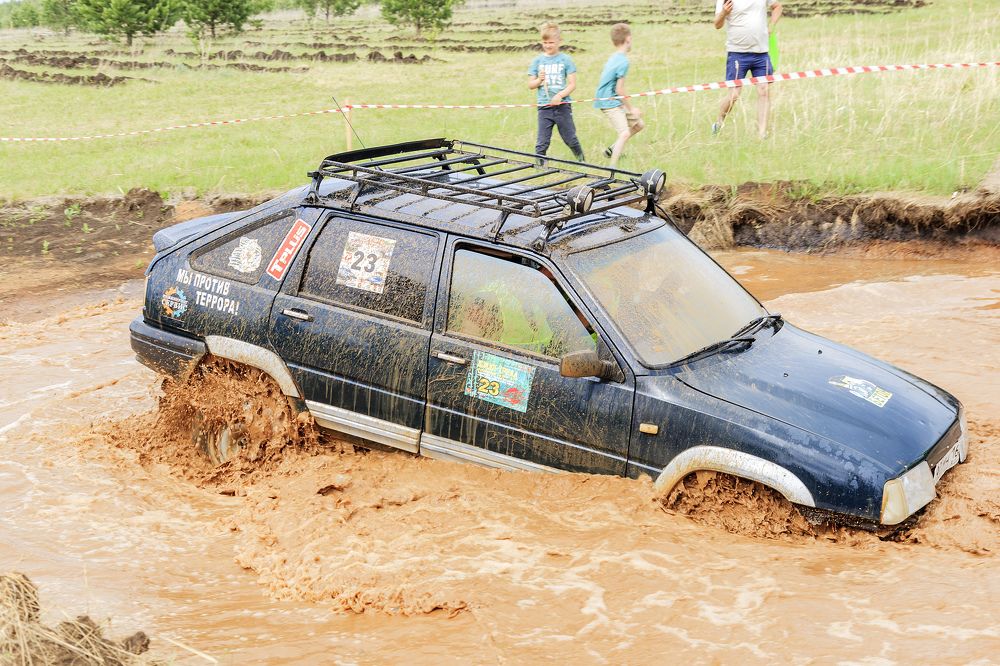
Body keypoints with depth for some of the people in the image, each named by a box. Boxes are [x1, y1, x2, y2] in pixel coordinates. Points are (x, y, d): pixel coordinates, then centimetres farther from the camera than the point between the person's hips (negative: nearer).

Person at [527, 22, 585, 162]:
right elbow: (530, 85, 9)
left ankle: (582, 161, 27)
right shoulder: (537, 61, 6)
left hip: (562, 105, -1)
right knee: (542, 142, 0)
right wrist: (539, 80, -13)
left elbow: (572, 84, -3)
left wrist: (560, 95, -19)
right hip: (544, 107, 1)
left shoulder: (565, 59, 0)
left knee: (570, 139, 7)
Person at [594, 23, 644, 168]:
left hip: (609, 100, 10)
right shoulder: (623, 61, -19)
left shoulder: (614, 57, 10)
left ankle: (611, 149, 22)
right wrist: (631, 108, -9)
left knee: (638, 124, 15)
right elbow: (620, 90, -20)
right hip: (610, 103, -10)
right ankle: (612, 168, -20)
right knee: (625, 133, -20)